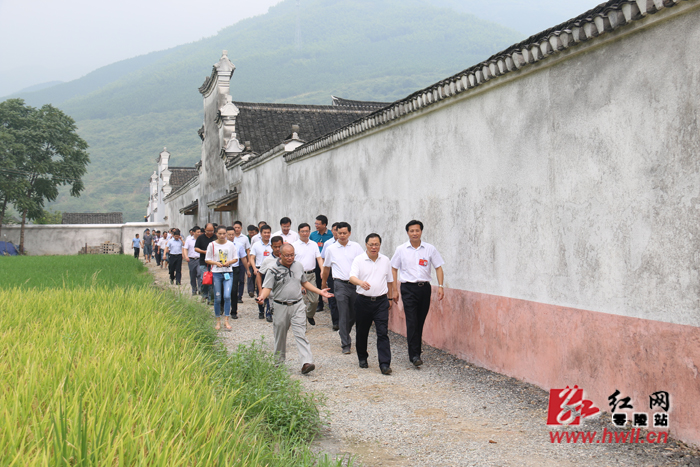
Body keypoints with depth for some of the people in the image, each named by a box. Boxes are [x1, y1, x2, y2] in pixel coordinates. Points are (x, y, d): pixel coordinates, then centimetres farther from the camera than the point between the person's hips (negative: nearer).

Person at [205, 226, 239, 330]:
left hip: (228, 273, 0)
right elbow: (207, 260, 4)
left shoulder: (230, 244, 3)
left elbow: (235, 259, 9)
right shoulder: (212, 245, 1)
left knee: (227, 296, -14)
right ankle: (218, 321, 18)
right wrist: (216, 263, -14)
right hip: (216, 273, 0)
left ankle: (226, 320, -4)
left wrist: (229, 262, -11)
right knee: (217, 298, 4)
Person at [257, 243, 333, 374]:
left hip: (298, 305, 1)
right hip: (281, 307, -1)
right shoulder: (274, 270, -4)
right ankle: (279, 361, 28)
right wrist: (262, 296, -29)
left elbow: (305, 283, 20)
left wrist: (319, 291, 14)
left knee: (300, 334, -9)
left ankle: (306, 362, -18)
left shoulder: (298, 266, 8)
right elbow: (267, 287, -8)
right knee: (280, 335, 11)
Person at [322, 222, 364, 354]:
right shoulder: (331, 249, 6)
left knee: (354, 313, 10)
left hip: (355, 283, 1)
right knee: (343, 314, -6)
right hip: (340, 284, -1)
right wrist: (323, 282, 26)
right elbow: (326, 267, 19)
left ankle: (344, 333, 37)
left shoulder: (356, 247, 4)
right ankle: (345, 344, 0)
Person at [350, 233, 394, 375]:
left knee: (383, 332, -7)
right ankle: (362, 358, 30)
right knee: (361, 332, 10)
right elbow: (352, 277, -17)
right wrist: (361, 282, -38)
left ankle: (385, 364, -8)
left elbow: (389, 281, 19)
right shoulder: (358, 260, -2)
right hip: (363, 301, -1)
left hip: (381, 301, 1)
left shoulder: (385, 261, 8)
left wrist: (390, 297, 20)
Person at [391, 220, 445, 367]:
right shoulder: (401, 249, 3)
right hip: (408, 288, -2)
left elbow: (438, 267, 8)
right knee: (412, 322, -11)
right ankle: (414, 355, -11)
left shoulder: (430, 249, 5)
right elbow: (394, 269, 8)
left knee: (420, 322, 9)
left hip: (425, 288, 2)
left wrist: (440, 286, -5)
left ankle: (416, 348, 26)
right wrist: (394, 290, 4)